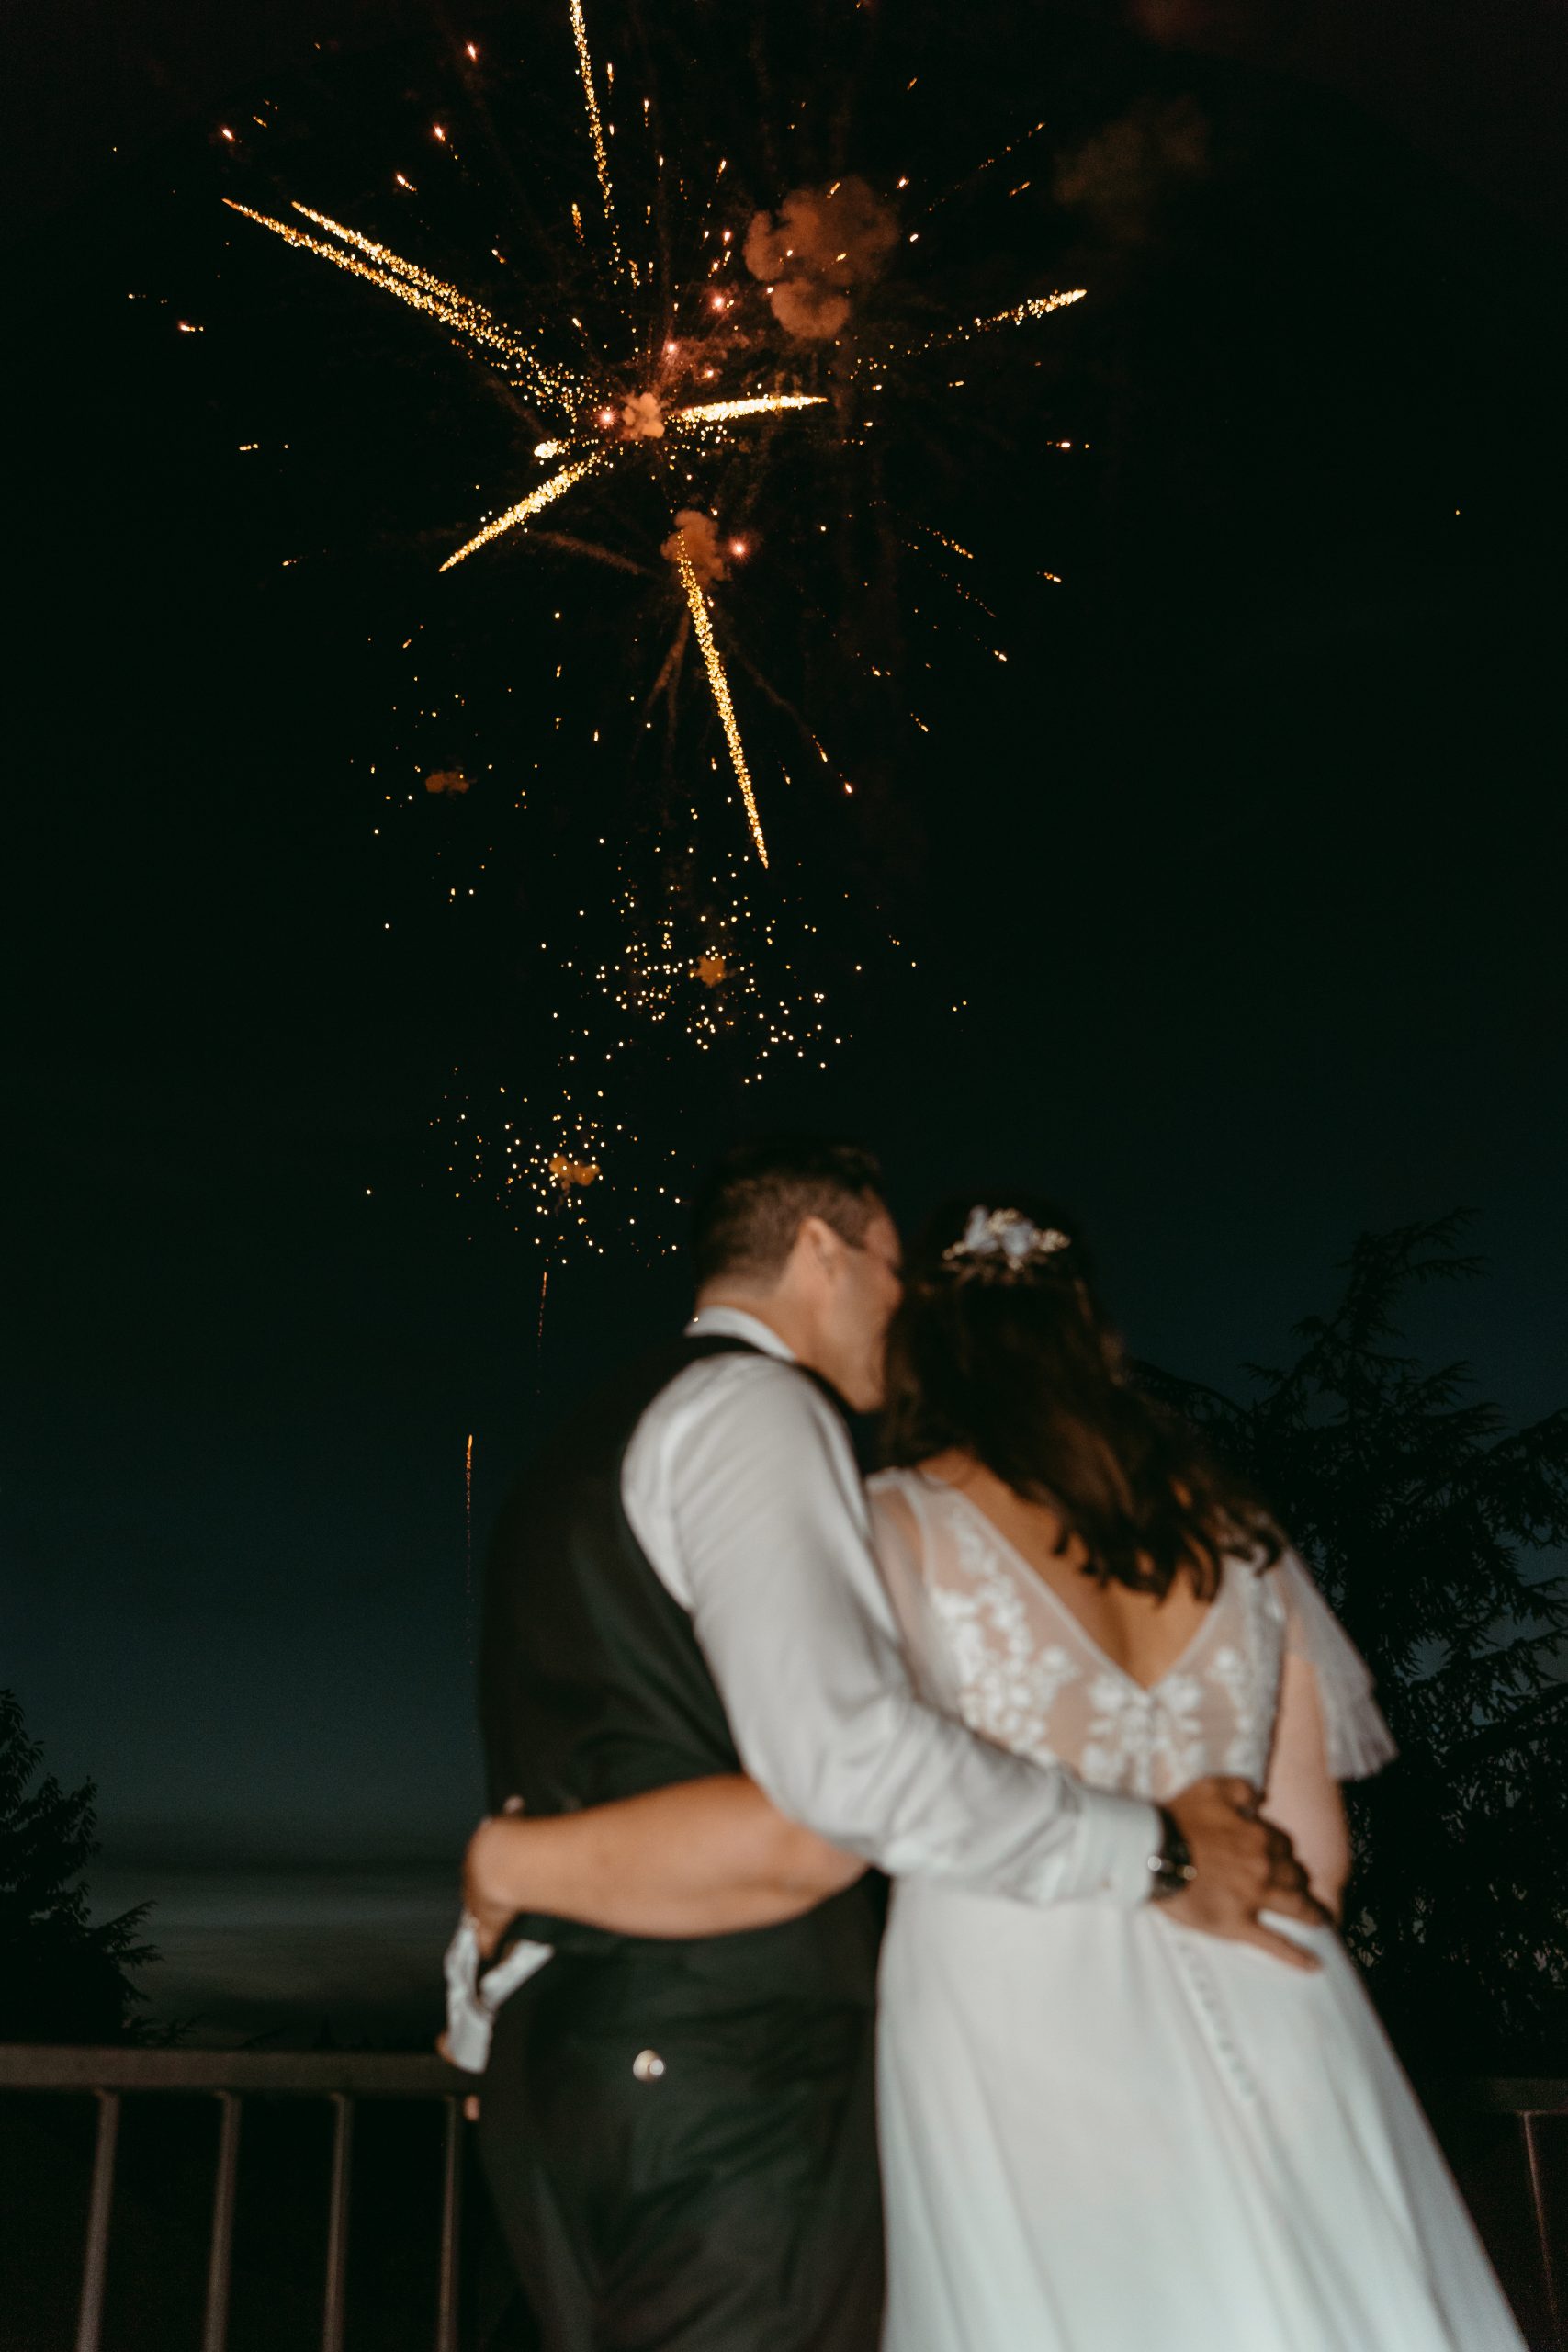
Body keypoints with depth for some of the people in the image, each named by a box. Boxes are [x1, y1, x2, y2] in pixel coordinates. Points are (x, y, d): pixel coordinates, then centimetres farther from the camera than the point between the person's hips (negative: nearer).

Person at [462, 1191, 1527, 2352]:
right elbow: (1313, 1854, 8)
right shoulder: (1233, 1530, 5)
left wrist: (522, 1859, -10)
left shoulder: (902, 1528, -11)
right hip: (1270, 2049, 5)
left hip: (1026, 2067, -4)